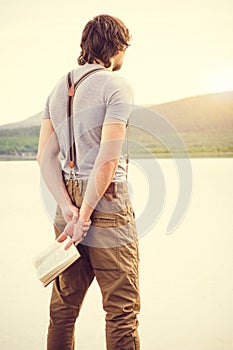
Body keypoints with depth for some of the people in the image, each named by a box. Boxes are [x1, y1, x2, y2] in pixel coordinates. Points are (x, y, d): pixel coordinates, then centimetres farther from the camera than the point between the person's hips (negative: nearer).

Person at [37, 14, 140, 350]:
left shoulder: (58, 89, 14)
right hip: (108, 207, -7)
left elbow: (46, 156, 6)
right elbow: (108, 159, -18)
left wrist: (69, 209, -1)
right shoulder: (117, 86, -8)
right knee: (122, 310, 1)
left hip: (69, 199, 7)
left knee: (63, 308, 14)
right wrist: (85, 216, -12)